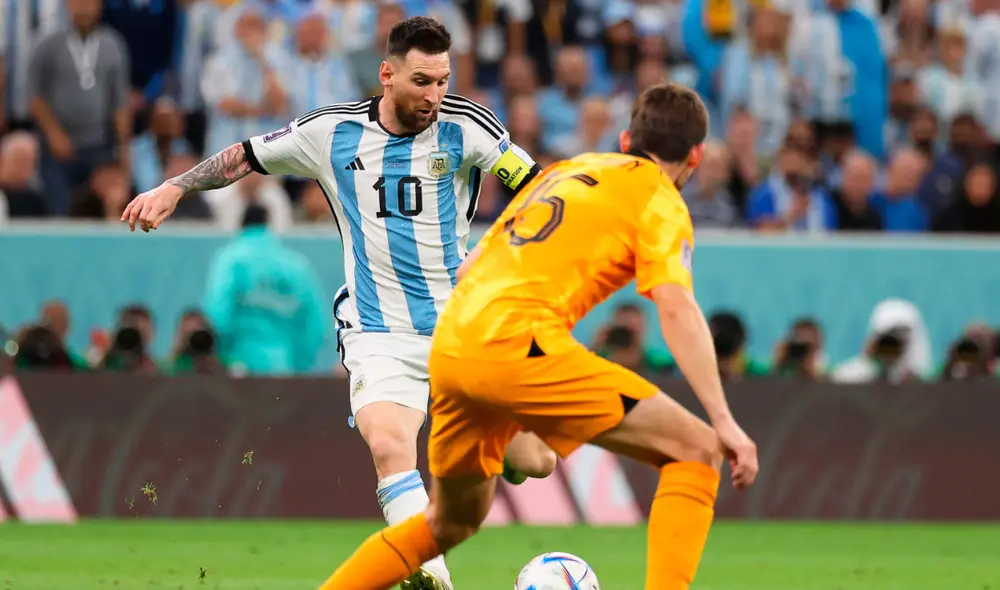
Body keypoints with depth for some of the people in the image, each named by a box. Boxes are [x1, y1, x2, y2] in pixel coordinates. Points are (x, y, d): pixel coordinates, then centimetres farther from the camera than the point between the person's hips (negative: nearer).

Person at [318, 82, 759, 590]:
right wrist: (725, 421, -13)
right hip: (517, 343, -8)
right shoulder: (659, 201, 6)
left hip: (450, 343, 8)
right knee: (697, 452, -2)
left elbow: (469, 269, 29)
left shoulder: (564, 172, 28)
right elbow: (676, 309, -10)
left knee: (452, 522, 28)